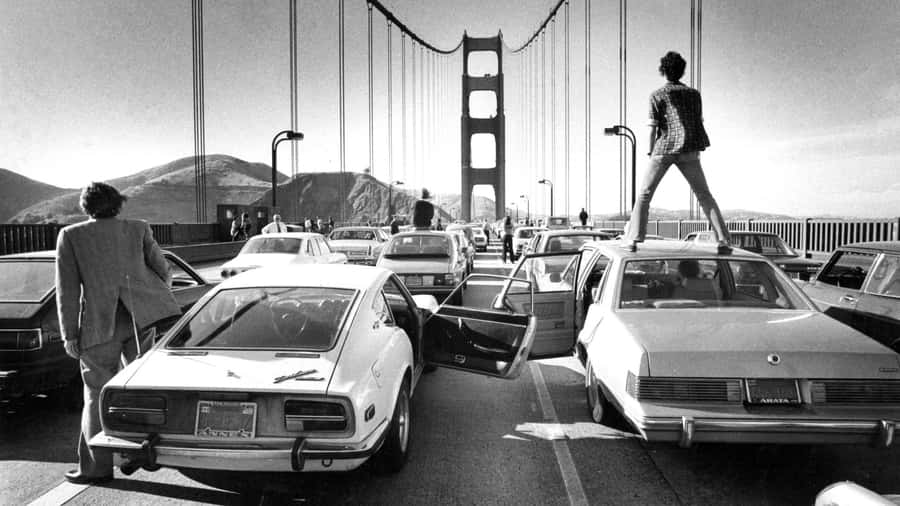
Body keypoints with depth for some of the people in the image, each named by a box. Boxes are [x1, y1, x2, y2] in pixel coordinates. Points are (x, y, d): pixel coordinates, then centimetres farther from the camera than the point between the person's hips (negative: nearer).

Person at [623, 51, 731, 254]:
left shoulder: (657, 95, 3)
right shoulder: (694, 93, 13)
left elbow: (653, 128, -3)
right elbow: (699, 122, 12)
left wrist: (650, 152, 7)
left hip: (664, 148, -2)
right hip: (689, 150, 3)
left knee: (644, 194, 5)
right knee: (704, 195, 9)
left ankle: (633, 240, -4)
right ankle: (723, 240, 2)